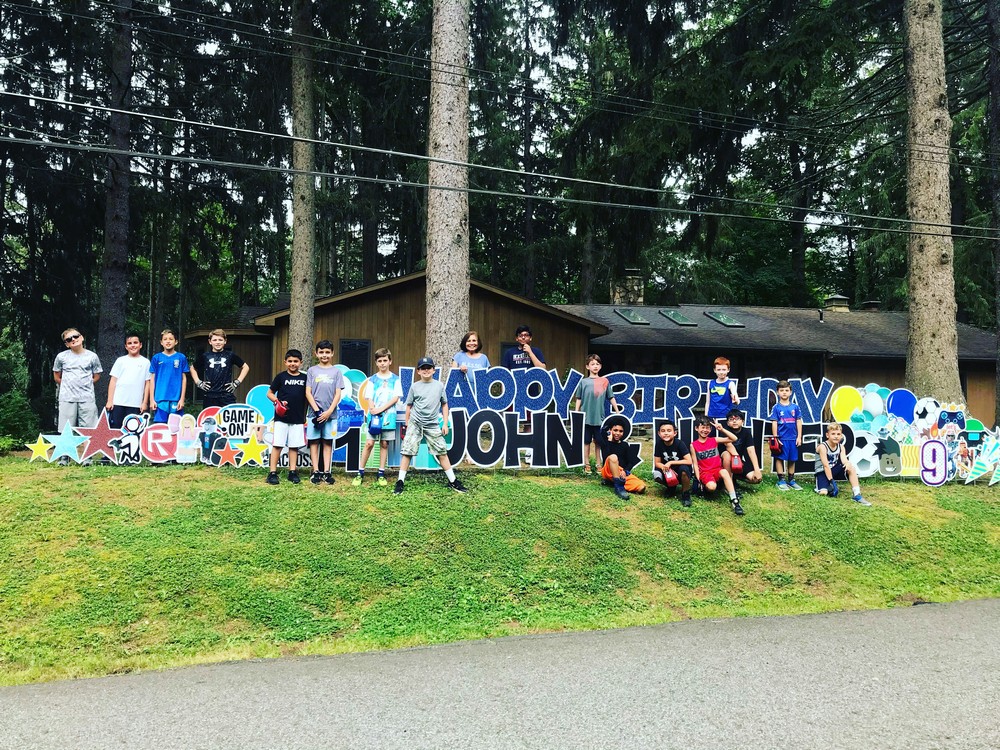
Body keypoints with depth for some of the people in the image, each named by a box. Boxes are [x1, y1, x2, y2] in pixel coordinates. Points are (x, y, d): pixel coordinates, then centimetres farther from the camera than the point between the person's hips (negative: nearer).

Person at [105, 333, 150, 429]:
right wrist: (109, 401, 1)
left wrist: (144, 402, 1)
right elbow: (113, 381, 8)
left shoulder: (145, 362, 7)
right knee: (114, 429, 1)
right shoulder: (121, 360, 9)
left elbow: (147, 383, 7)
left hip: (135, 405, -1)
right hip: (117, 403, 1)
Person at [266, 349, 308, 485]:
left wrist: (307, 418, 9)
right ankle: (273, 473, 1)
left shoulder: (304, 378, 7)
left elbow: (307, 398, 13)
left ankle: (292, 472, 14)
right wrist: (277, 402, -14)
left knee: (294, 446, 7)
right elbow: (270, 393, 5)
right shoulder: (281, 377, 0)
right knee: (277, 444, -3)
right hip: (281, 418, -2)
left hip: (298, 419, 2)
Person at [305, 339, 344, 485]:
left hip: (330, 414, 0)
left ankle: (327, 472, 4)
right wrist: (317, 410, -9)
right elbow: (308, 392, 1)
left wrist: (329, 411, -10)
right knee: (314, 442, 1)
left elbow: (338, 394, 1)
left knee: (327, 442, 3)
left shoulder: (336, 372, 6)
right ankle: (316, 472, 4)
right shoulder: (312, 371, 6)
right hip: (314, 413, 0)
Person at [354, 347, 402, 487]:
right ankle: (360, 473, 2)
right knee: (369, 443, -5)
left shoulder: (395, 379, 5)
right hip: (374, 415, 0)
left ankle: (381, 474, 12)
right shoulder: (372, 380, 7)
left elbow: (396, 398, -3)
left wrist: (381, 409, -13)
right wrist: (374, 412, -15)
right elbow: (370, 399, 1)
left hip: (388, 416, 0)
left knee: (384, 444, 5)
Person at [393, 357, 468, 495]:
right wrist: (407, 424, 8)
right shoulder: (415, 386, 2)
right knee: (407, 452, -5)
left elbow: (444, 404, 11)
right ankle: (400, 482, 1)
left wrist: (445, 423, 6)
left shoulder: (439, 385, 5)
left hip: (432, 425, 1)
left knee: (442, 452, 3)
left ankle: (453, 481, 12)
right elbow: (409, 405, 9)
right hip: (415, 424, -1)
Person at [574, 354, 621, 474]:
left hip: (599, 417, 1)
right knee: (586, 441, 6)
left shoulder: (604, 381, 6)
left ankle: (599, 465, 17)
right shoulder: (584, 382, 3)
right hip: (586, 417, -1)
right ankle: (587, 465, 14)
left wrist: (617, 412, 10)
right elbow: (578, 399, 6)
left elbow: (611, 398, 11)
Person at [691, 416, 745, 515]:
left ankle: (734, 501, -39)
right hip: (704, 472, -1)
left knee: (724, 472, -37)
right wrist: (698, 480, -5)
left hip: (717, 469, 2)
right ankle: (704, 486, 3)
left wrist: (722, 429, -7)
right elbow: (695, 464, 2)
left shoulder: (714, 440, 6)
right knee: (712, 487, -35)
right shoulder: (694, 445, 3)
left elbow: (733, 439, 2)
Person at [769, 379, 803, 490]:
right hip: (781, 438, -3)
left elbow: (799, 422, 7)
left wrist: (799, 437, 4)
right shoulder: (776, 408, -3)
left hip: (793, 438, 3)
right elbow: (774, 423, -3)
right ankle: (781, 480, 11)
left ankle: (791, 480, 21)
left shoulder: (795, 407, 3)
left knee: (792, 459, 11)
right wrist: (775, 438, -7)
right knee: (779, 458, 3)